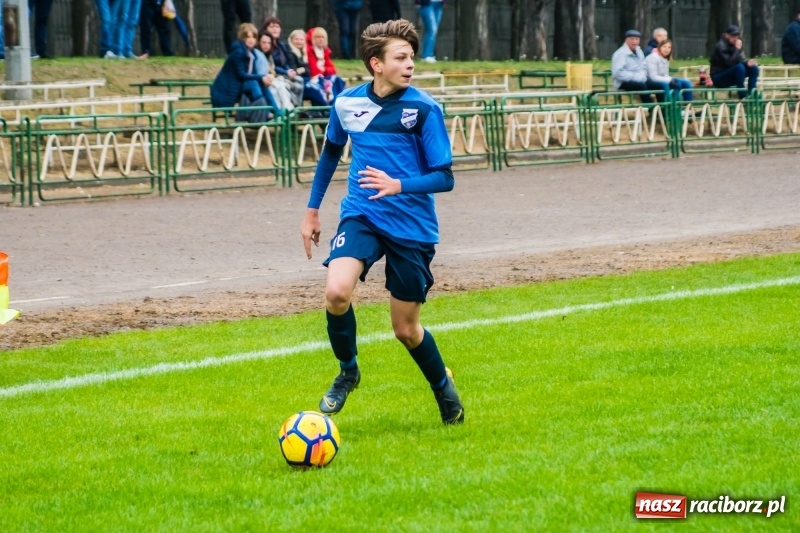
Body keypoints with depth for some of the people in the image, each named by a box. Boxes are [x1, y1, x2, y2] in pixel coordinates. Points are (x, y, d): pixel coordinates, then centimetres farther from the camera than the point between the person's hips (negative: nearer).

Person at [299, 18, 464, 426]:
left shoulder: (424, 108, -10)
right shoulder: (347, 102, 0)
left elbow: (444, 177, -10)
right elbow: (331, 152, 19)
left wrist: (398, 185, -27)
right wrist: (312, 210, 22)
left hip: (412, 225, -2)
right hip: (361, 216, 2)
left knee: (406, 329, 5)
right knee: (336, 292, -25)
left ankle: (444, 389, 36)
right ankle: (347, 371, 3)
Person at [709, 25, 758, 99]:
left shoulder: (734, 44, 5)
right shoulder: (721, 46, -21)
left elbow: (741, 60, 5)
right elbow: (729, 63, -30)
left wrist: (747, 62, -18)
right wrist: (737, 49, -28)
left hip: (730, 75, 9)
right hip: (719, 78, -9)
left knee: (753, 67, -2)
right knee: (739, 67, -32)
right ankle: (743, 97, -25)